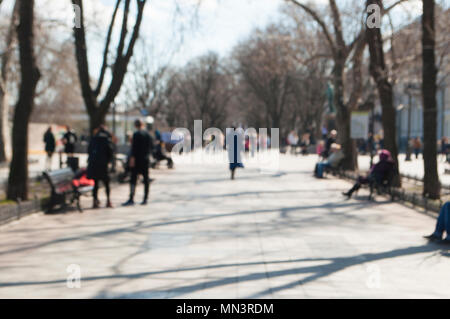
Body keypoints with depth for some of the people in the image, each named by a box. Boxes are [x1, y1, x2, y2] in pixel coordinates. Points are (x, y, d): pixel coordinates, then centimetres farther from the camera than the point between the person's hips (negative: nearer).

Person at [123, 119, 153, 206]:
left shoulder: (136, 134, -10)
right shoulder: (148, 134, 7)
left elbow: (134, 147, -14)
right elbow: (151, 146, 14)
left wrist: (132, 157, -13)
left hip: (137, 159, -6)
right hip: (146, 159, 6)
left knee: (133, 179, -6)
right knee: (146, 179, 9)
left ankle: (131, 199, -11)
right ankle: (145, 199, 11)